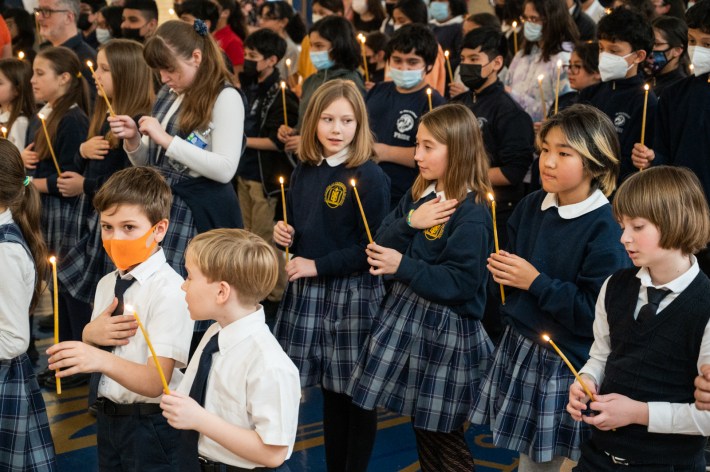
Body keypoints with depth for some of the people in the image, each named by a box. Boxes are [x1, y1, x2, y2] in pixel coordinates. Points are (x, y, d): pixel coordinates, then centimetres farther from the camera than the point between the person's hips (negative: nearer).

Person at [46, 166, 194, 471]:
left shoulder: (170, 291, -18)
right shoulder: (107, 284, 5)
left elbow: (154, 382, -25)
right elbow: (93, 355, 13)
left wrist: (101, 360, -41)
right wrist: (89, 335, -9)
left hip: (149, 425, -7)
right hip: (107, 416, 7)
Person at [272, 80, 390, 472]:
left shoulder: (369, 177, -13)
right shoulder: (304, 170, 8)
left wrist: (317, 266, -17)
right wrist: (283, 233, -1)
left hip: (353, 294, -6)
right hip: (307, 291, 6)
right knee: (329, 389, 13)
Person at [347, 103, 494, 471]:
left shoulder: (471, 214, -17)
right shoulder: (418, 195, 7)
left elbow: (460, 283, -23)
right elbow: (380, 248, 3)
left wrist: (403, 267, -24)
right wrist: (410, 222, -15)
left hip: (446, 329, -8)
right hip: (405, 315, 8)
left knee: (441, 433, 3)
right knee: (420, 424, 16)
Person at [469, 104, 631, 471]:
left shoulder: (606, 230, -17)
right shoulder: (530, 207, 4)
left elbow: (596, 312, -23)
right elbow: (504, 287, 14)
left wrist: (536, 282, -20)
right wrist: (501, 274, -9)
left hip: (569, 365, -6)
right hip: (519, 351, 6)